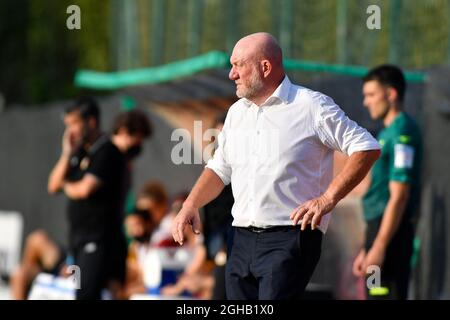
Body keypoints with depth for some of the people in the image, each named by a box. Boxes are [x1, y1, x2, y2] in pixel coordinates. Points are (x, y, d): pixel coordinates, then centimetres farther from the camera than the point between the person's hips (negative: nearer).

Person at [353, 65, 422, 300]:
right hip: (380, 228, 10)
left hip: (391, 232, -10)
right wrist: (367, 249, 23)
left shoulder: (402, 132, -13)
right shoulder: (388, 131, 18)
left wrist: (378, 247, -21)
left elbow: (399, 197, -19)